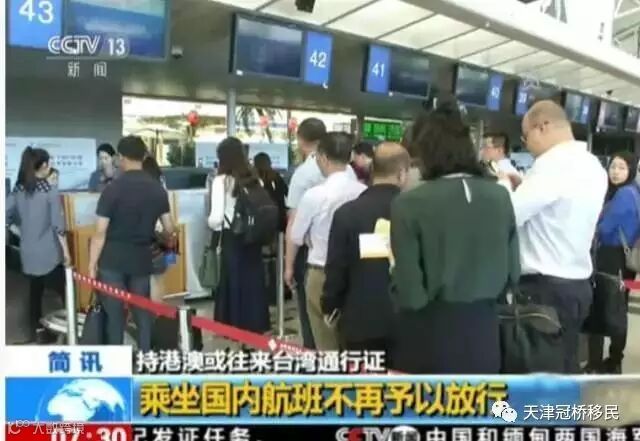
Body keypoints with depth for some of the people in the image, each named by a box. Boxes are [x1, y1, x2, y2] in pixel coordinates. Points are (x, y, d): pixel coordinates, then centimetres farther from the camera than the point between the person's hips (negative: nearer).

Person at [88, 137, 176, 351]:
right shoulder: (158, 189, 0)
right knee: (142, 312, 13)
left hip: (113, 260, -3)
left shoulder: (113, 189, -12)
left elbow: (101, 232, -12)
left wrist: (92, 265, -3)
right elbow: (169, 229, 5)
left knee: (114, 314, 7)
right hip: (142, 258, 3)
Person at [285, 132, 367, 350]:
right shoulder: (364, 192, -8)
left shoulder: (315, 195, -16)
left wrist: (289, 266, 16)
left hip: (323, 274, -3)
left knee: (328, 343, 10)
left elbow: (296, 236, -2)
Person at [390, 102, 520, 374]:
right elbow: (512, 273, 5)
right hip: (483, 333, 4)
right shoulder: (499, 196, -2)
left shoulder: (410, 203, -16)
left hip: (429, 337, -4)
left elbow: (410, 292, -16)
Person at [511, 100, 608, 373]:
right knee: (563, 367, 17)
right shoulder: (593, 166, 11)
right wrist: (524, 185, 11)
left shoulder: (553, 163, -17)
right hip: (577, 285, 9)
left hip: (546, 288, -9)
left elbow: (509, 215, -23)